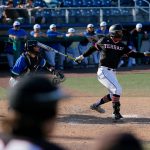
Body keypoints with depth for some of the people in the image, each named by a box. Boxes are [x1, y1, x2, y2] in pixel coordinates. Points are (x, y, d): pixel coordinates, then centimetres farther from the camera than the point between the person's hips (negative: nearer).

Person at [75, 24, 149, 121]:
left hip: (113, 72, 6)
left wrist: (144, 54, -19)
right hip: (104, 71, -6)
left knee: (114, 94, 12)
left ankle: (96, 105, 32)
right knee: (117, 89, -19)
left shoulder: (122, 46, 5)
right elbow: (93, 48, 10)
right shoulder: (104, 41, -4)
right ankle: (116, 113, -14)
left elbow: (133, 54, -4)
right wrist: (82, 56, 18)